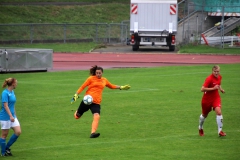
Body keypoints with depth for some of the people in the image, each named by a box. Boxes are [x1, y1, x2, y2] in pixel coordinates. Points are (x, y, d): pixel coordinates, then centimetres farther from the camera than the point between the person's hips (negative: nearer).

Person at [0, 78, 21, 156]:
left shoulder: (12, 92, 10)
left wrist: (14, 115, 22)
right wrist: (11, 116, -27)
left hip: (12, 116, 8)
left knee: (18, 132, 0)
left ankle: (7, 147, 14)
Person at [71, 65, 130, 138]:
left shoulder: (104, 80, 14)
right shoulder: (91, 78, 1)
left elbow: (112, 86, 33)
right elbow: (82, 87, 1)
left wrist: (121, 87, 29)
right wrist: (76, 95, -8)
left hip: (96, 103, 2)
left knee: (97, 117, -24)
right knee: (77, 116, 8)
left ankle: (93, 133, -29)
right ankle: (77, 112, 45)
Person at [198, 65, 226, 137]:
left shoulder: (219, 77, -1)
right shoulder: (209, 78, -23)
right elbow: (202, 89, -29)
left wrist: (221, 89, 2)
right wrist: (213, 88, -31)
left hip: (216, 97, 4)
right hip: (207, 98, -4)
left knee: (218, 112, -19)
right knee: (204, 115, 15)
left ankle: (220, 131, -18)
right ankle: (200, 128, 44)